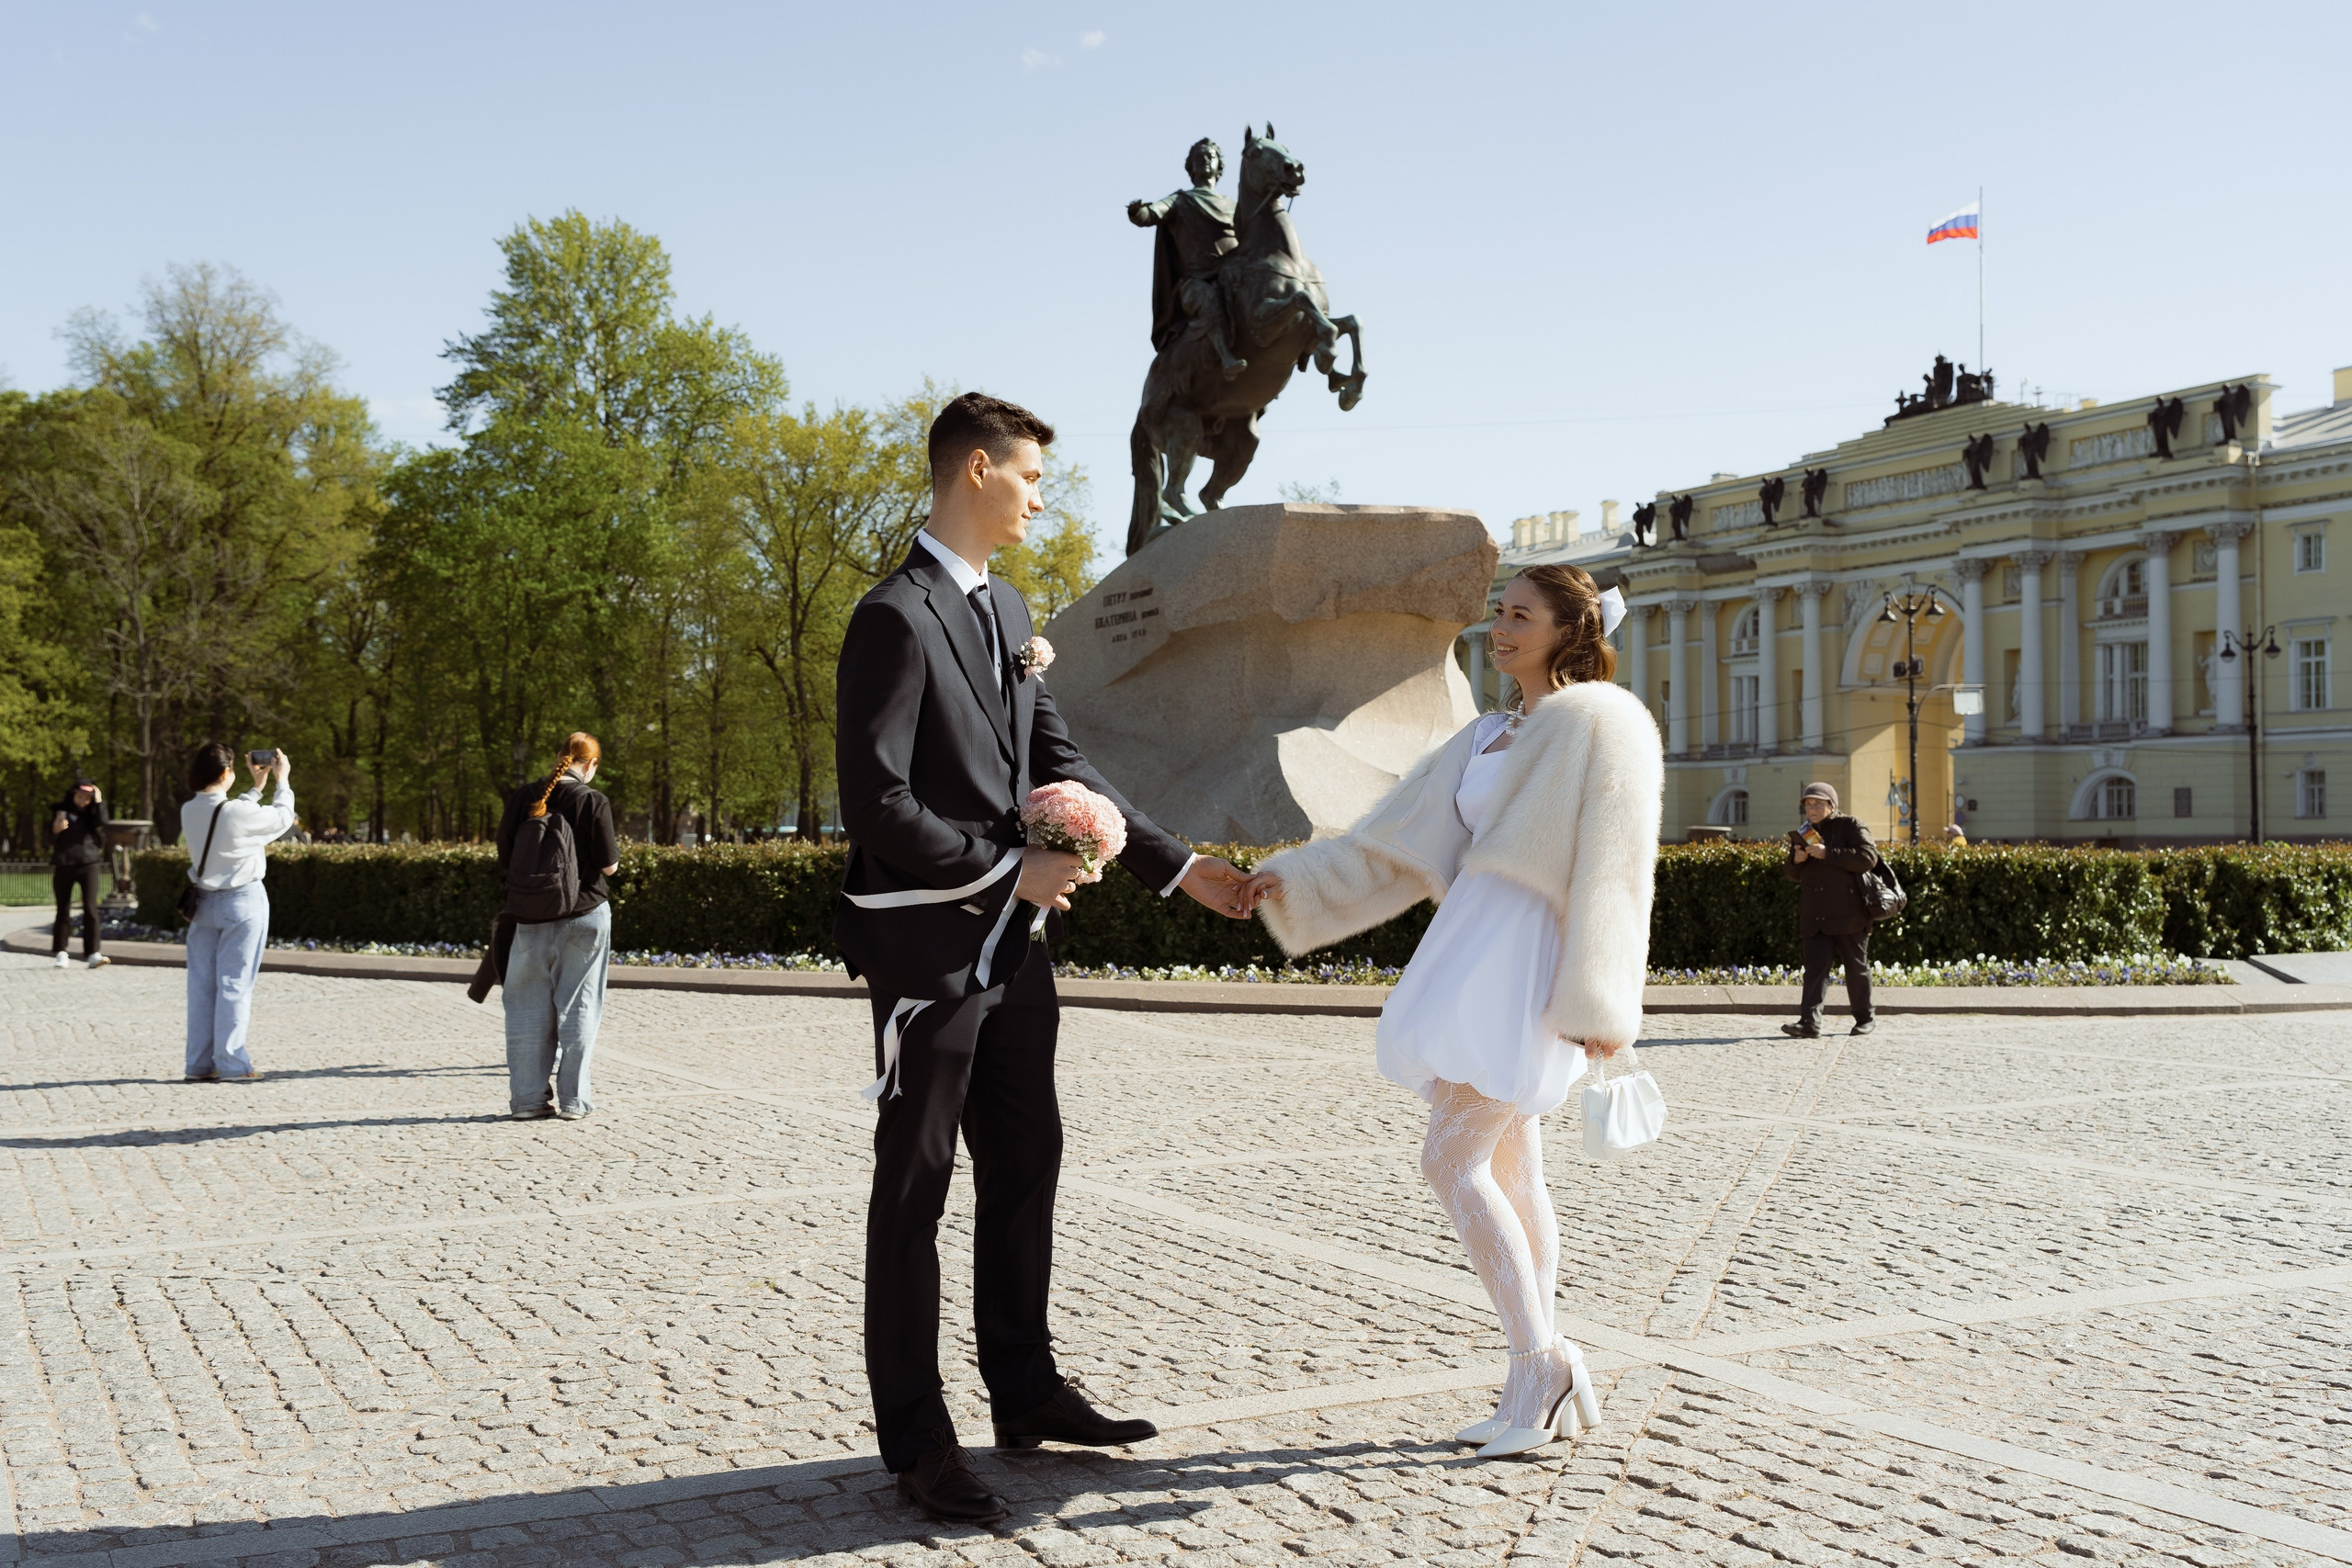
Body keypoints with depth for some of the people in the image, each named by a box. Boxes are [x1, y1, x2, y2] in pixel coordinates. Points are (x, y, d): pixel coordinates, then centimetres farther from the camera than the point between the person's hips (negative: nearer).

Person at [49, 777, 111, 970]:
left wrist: (99, 802, -11)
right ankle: (59, 952, 19)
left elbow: (102, 823, -14)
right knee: (63, 910, 7)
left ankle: (92, 953, -13)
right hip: (64, 865, 1)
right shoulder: (60, 810, 6)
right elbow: (51, 840, 6)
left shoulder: (92, 812, 8)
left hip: (88, 863, -1)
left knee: (91, 908, -11)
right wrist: (56, 829, -14)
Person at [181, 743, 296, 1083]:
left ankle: (199, 1064, 12)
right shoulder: (239, 813, -18)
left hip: (204, 902, 6)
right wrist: (283, 780, 14)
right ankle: (232, 1064, 0)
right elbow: (282, 817, -1)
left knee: (201, 983, 8)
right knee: (234, 983, -2)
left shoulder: (188, 812, 1)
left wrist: (257, 785, 27)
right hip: (243, 902, -6)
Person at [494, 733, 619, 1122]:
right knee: (577, 1007, 6)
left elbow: (504, 859, 3)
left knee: (530, 1009, 10)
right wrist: (615, 849, 11)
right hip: (584, 915, -2)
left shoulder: (523, 797, -1)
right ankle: (573, 1098, 10)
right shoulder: (594, 802, -10)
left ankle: (527, 1097, 13)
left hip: (532, 918, 3)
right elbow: (609, 866, -10)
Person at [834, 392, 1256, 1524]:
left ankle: (1024, 1390, 29)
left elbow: (1058, 762, 16)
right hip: (930, 948, -9)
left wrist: (1174, 865, 12)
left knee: (1025, 1165, 15)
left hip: (1011, 944, 9)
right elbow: (878, 804, -19)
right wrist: (1011, 870, -14)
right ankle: (916, 1437, 12)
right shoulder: (896, 617, -15)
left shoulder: (1006, 610, 13)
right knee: (916, 1187, 1)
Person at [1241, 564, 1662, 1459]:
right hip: (1474, 953, 9)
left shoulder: (1602, 721, -5)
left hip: (1525, 964, -9)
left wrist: (1598, 1004, -17)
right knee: (1506, 1177, 9)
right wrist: (1295, 881, 10)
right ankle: (1547, 1387, 16)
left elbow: (1612, 871, -12)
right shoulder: (1492, 737, 20)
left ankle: (1541, 1360, -3)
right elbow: (1398, 843, 19)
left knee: (1451, 1161, -13)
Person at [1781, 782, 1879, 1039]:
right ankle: (1810, 1022, -16)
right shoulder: (1803, 833, 18)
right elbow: (1791, 875, 24)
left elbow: (1868, 857, -17)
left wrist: (1827, 854, -20)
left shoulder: (1850, 826, -1)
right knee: (1815, 967, -7)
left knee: (1856, 967, 7)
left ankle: (1866, 1017, 23)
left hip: (1848, 914, -4)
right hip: (1814, 916, 4)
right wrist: (1796, 860, 0)